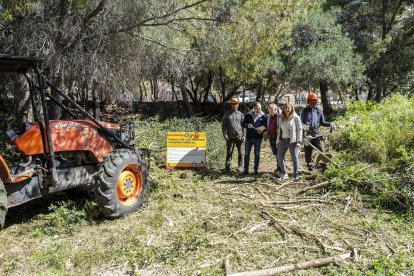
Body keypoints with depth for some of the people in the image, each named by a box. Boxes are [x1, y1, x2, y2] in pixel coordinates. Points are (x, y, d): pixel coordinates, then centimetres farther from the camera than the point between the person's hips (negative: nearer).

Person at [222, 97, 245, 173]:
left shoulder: (240, 114, 7)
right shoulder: (227, 114, 5)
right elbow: (223, 125, 3)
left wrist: (244, 135, -2)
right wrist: (225, 134, -8)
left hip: (239, 137, 1)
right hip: (230, 137, -1)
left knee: (240, 152, 8)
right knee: (229, 152, -1)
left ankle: (240, 166, 21)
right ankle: (227, 167, 2)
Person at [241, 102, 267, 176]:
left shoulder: (263, 116, 1)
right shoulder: (248, 115, 2)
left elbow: (266, 126, 2)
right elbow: (242, 124, 3)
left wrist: (263, 128, -20)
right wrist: (247, 125, -19)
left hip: (258, 137, 0)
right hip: (249, 137, 1)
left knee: (257, 154, 7)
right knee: (246, 154, 2)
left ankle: (256, 170, 16)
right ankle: (246, 170, 11)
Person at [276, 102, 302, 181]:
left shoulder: (296, 118, -2)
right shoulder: (281, 118, 13)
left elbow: (299, 129, -5)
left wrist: (298, 141, -12)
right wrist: (278, 141, 13)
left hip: (293, 141, -5)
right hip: (283, 140, 5)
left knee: (295, 158, -1)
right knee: (279, 157, 2)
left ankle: (296, 176, 9)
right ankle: (284, 174, 16)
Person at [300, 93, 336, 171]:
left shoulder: (319, 111, 14)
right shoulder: (304, 111, 8)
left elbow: (322, 122, 17)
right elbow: (301, 122, 4)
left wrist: (330, 124, -1)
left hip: (317, 133, 1)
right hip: (308, 134, -1)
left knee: (321, 150, -10)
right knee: (308, 152, 3)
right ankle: (310, 167, 14)